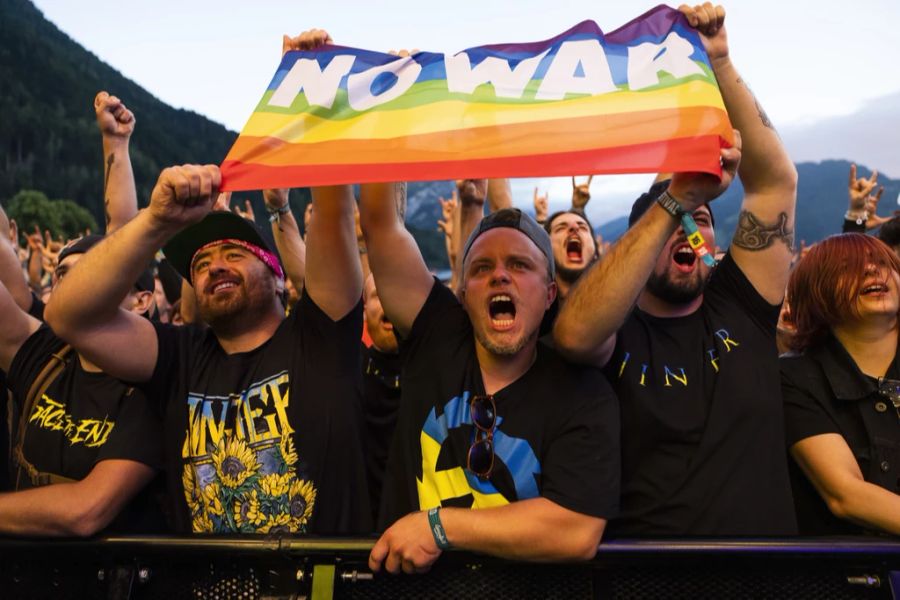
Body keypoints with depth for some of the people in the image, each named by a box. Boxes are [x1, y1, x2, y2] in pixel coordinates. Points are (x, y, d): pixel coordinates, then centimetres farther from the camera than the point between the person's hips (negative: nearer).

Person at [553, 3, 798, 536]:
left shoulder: (739, 309, 8)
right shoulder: (614, 335, -1)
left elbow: (775, 180, 3)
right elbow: (573, 333, -25)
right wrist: (676, 198, -23)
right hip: (642, 555, -4)